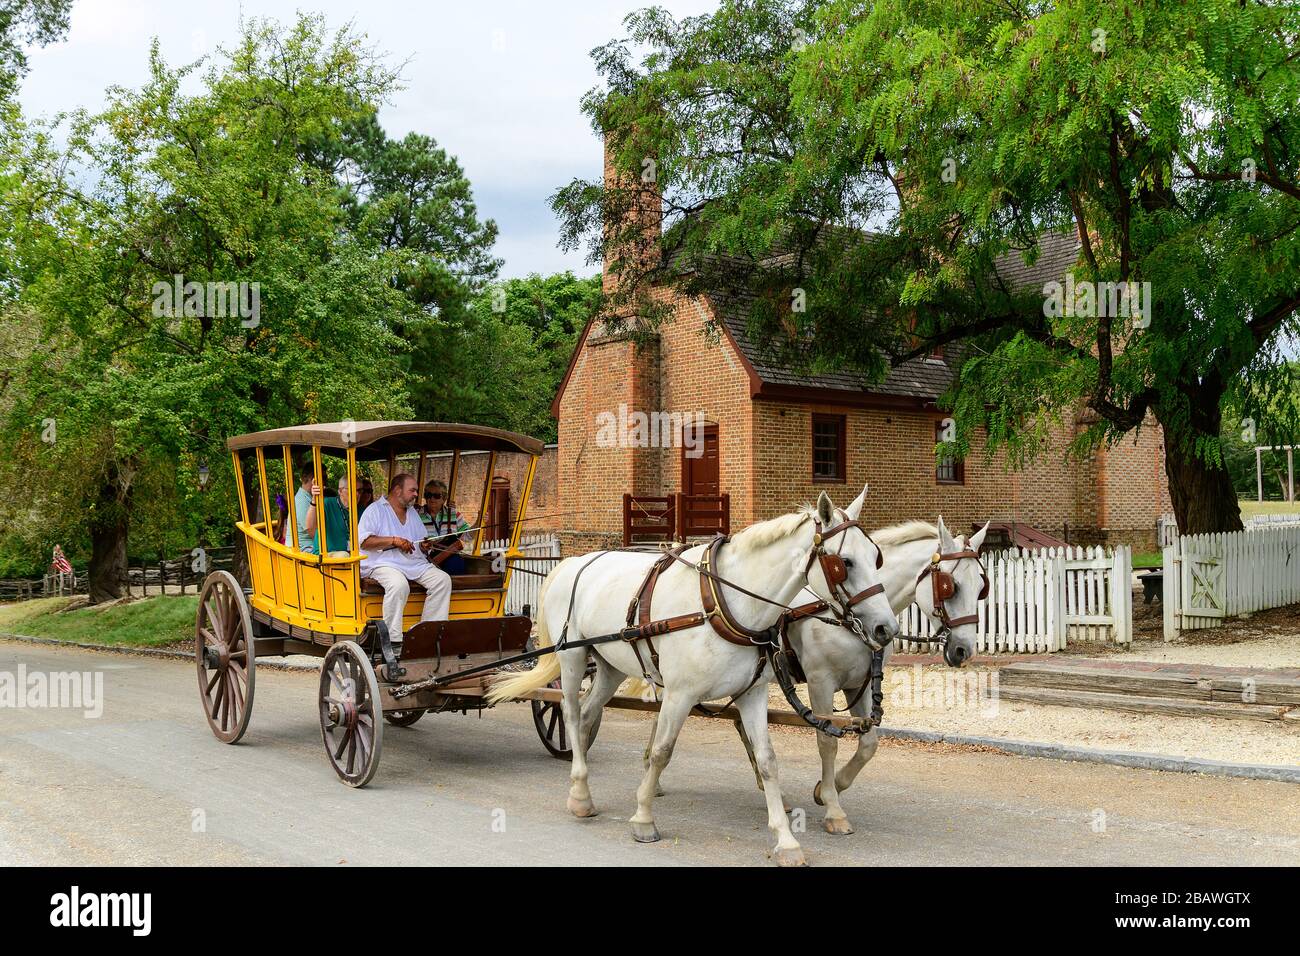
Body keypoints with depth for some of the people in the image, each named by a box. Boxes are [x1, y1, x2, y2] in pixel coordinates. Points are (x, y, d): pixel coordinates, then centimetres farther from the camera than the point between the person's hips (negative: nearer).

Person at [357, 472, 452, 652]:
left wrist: (424, 547, 5)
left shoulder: (413, 513, 25)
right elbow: (363, 541, -10)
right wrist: (394, 540, -16)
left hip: (415, 563, 7)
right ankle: (394, 640, -33)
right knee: (399, 584, -38)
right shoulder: (375, 510, 4)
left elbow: (420, 545, 31)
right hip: (384, 563, -7)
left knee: (443, 580, -17)